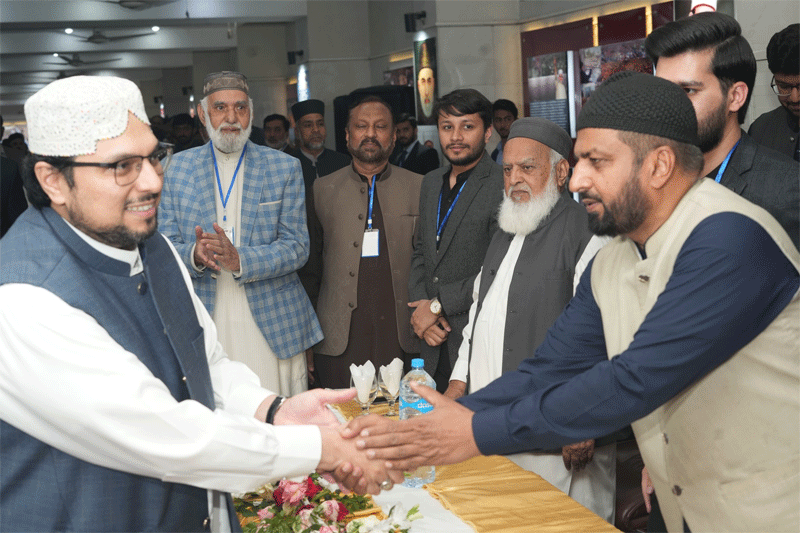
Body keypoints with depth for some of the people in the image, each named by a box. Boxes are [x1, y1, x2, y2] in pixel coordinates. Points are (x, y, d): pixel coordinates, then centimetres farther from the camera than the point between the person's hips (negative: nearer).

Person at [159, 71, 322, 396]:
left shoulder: (285, 168, 5)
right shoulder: (178, 168, 9)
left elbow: (297, 247, -1)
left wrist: (240, 260, -18)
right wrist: (194, 255, -17)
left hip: (272, 324, 0)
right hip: (204, 327, 1)